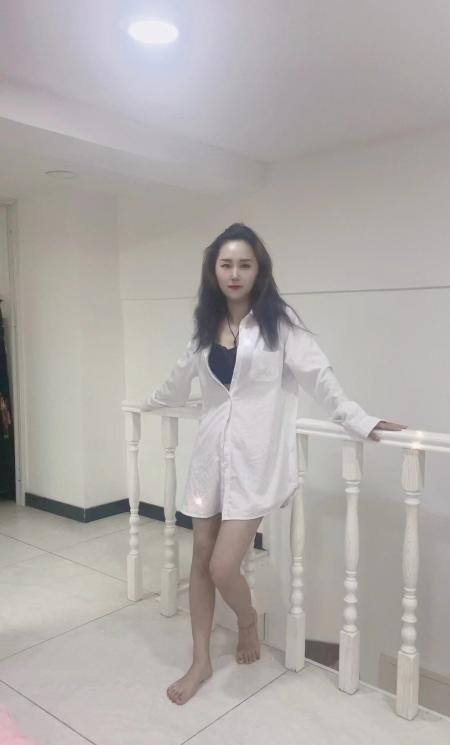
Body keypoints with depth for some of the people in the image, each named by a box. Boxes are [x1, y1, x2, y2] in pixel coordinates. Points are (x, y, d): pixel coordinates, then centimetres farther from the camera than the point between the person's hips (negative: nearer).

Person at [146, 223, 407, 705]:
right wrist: (150, 403, 41)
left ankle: (248, 619, 29)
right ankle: (201, 662, 30)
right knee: (201, 560, 10)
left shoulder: (279, 321, -5)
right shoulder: (206, 325, 11)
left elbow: (318, 376, -6)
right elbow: (181, 378, 27)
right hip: (211, 452, 5)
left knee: (223, 567, -7)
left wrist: (359, 421, -12)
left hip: (256, 457, -5)